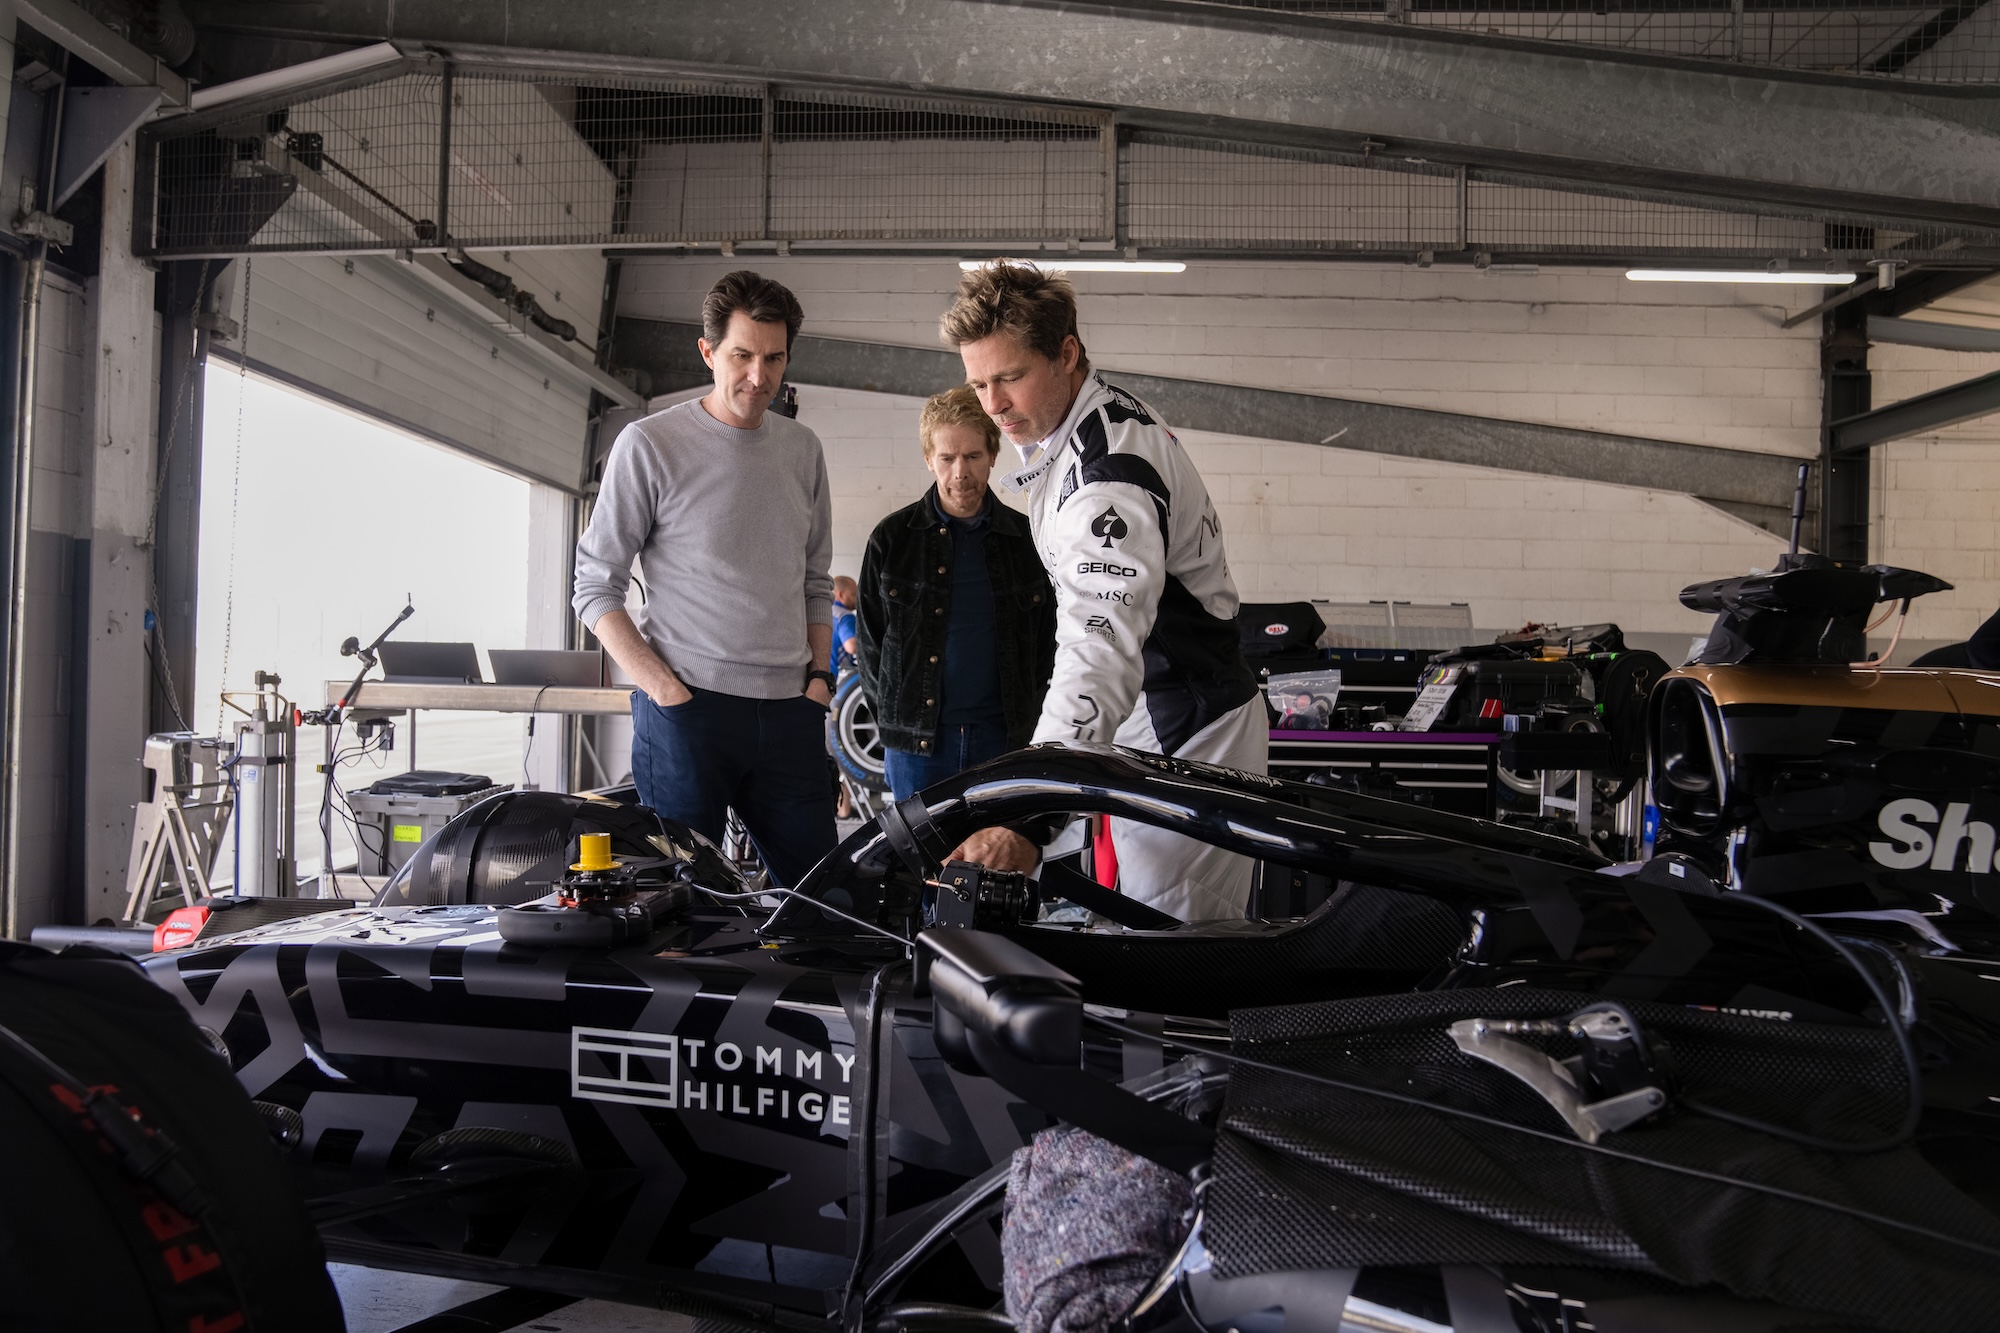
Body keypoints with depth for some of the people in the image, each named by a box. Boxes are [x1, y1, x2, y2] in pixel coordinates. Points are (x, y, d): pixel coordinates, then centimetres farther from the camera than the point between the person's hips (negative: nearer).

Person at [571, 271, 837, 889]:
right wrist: (663, 687, -10)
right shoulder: (650, 444, -2)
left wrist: (819, 677, 9)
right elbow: (595, 587, -1)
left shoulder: (803, 450, 14)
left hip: (789, 708, 5)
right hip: (686, 706, -4)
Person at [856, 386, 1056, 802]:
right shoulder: (893, 537, 4)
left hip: (1003, 737, 1)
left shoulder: (1026, 538, 7)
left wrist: (1028, 714, 3)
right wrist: (893, 713, 2)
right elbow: (871, 636, 9)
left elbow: (1048, 638, 12)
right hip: (916, 738, -1)